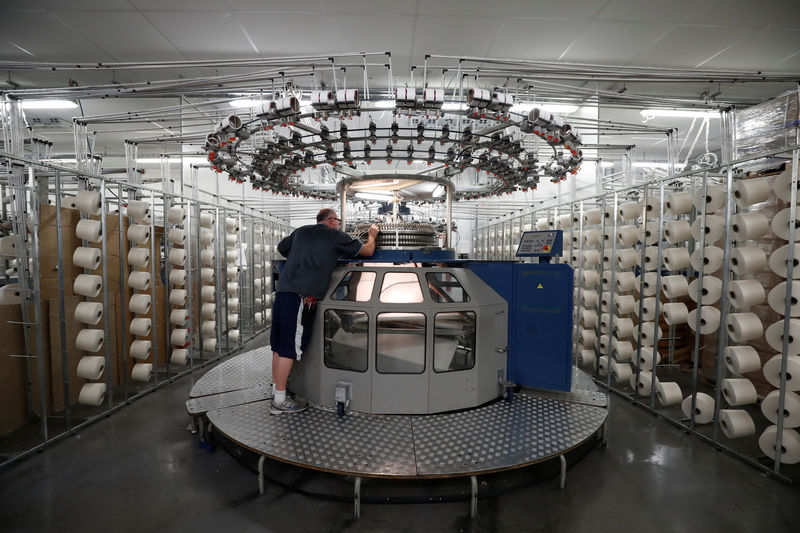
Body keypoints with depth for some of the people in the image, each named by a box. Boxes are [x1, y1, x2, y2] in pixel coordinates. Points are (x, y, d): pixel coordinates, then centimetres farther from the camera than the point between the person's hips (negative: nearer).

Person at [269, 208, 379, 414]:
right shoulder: (337, 236, 4)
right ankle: (280, 401, 3)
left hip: (282, 291, 7)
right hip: (301, 296, -7)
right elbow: (367, 251, 11)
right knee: (290, 347, -4)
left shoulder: (300, 231, 20)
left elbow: (281, 248, 35)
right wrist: (372, 235, 30)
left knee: (279, 344, 14)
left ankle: (276, 389, 25)